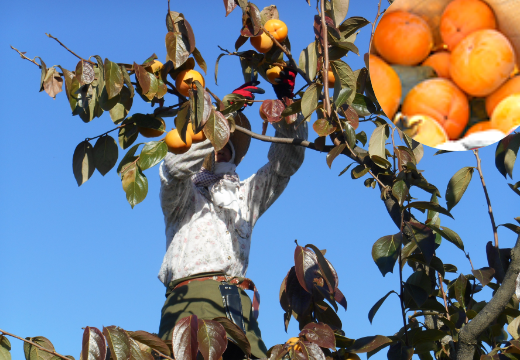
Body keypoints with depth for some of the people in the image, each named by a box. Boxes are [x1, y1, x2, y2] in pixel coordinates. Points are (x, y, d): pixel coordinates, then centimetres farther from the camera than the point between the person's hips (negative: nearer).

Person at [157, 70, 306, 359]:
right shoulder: (184, 193, 21)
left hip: (239, 304, 4)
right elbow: (175, 164, 0)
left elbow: (285, 162, 26)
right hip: (192, 298, -4)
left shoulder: (246, 195, 33)